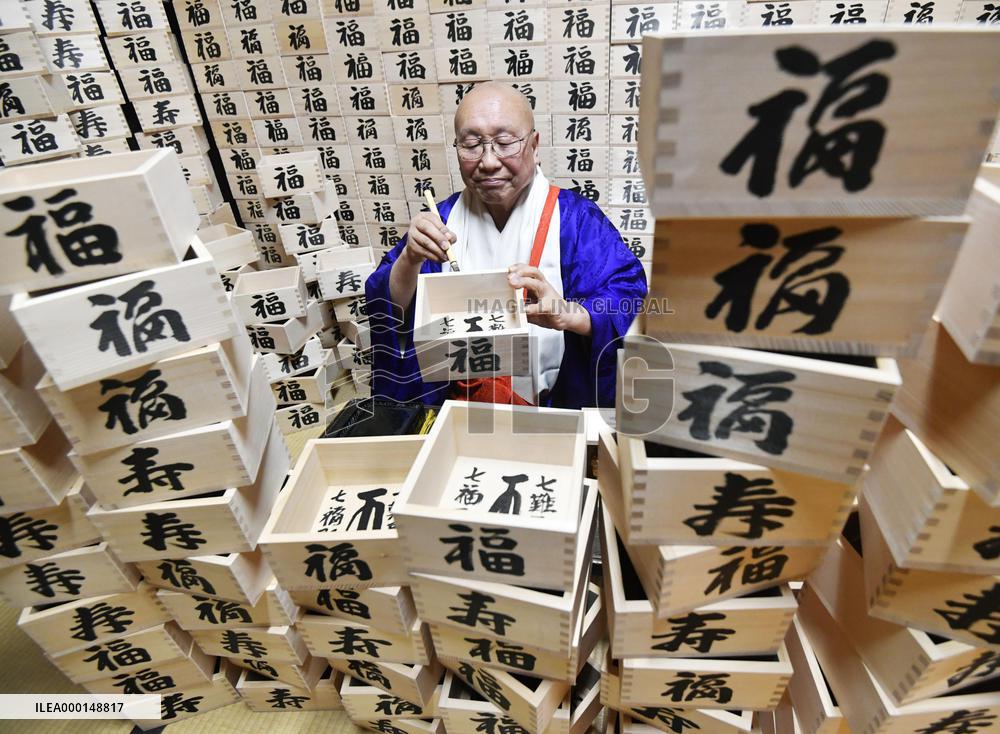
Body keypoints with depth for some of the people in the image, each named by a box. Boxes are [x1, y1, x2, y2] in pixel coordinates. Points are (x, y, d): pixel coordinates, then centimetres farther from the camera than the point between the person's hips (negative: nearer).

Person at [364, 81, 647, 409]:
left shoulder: (576, 218, -1)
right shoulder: (444, 218, 8)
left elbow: (631, 304, -10)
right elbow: (390, 314, 3)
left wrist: (564, 314, -29)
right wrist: (410, 260, -17)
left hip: (556, 412, -1)